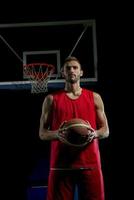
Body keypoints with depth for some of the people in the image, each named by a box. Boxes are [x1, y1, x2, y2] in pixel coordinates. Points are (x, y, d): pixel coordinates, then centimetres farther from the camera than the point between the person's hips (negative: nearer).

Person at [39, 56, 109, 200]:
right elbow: (42, 133, 8)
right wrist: (56, 134, -15)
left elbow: (105, 130, 12)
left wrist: (95, 134, -11)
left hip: (90, 163, 1)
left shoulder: (94, 97, 12)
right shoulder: (52, 99, 9)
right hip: (61, 164, -1)